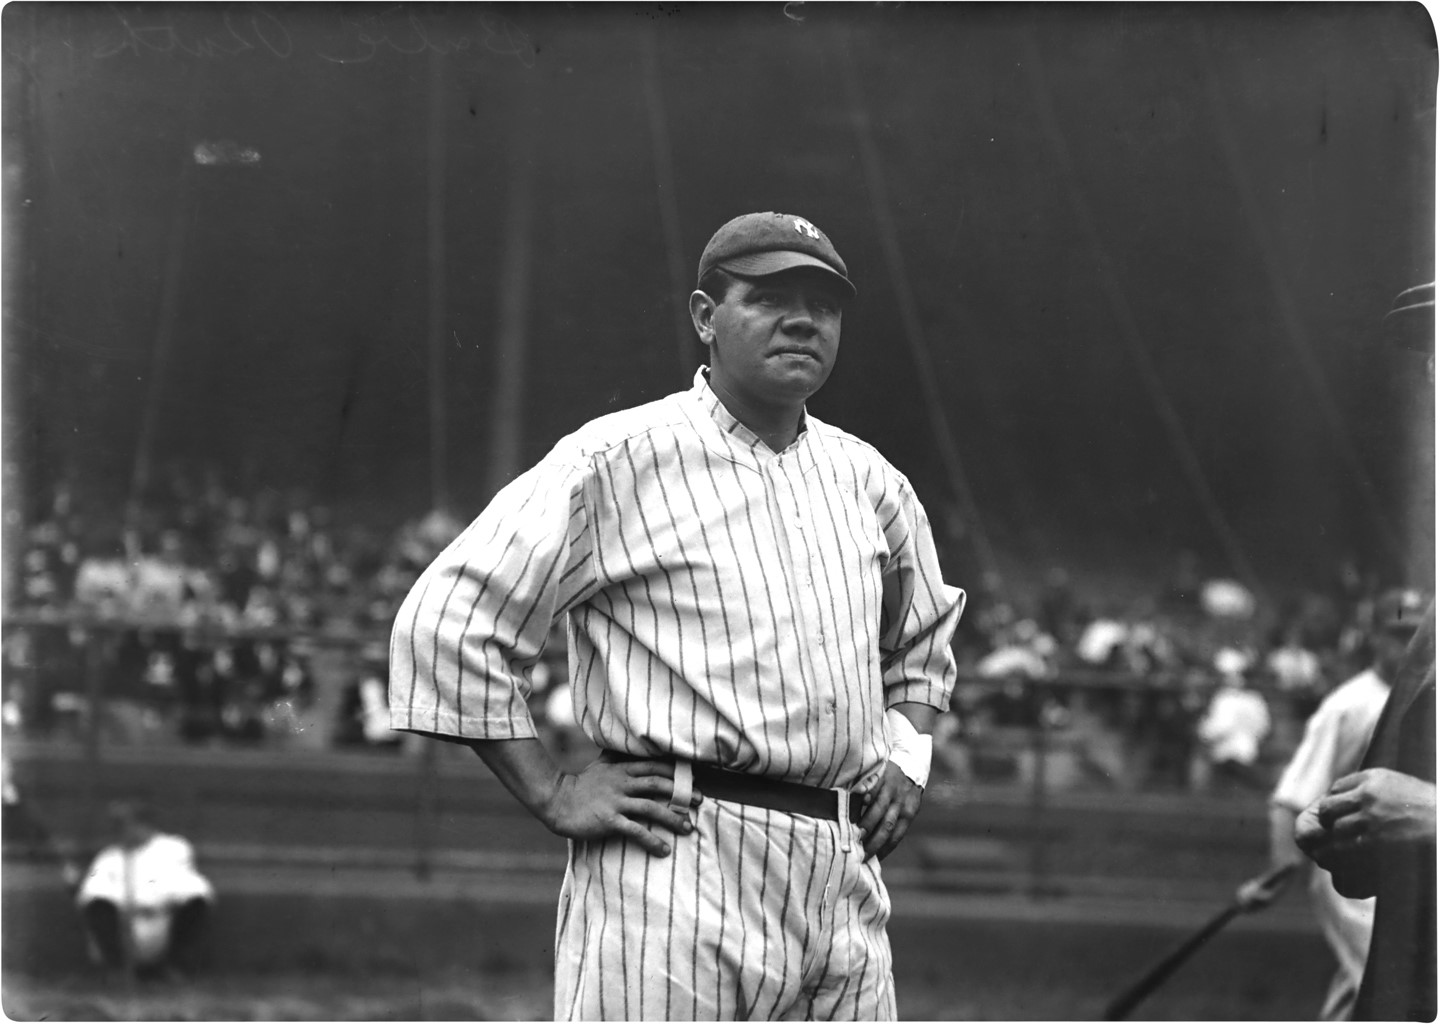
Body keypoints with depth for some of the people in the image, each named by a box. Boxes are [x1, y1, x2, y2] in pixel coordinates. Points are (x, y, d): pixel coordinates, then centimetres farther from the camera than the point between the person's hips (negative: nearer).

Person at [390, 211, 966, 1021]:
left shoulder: (870, 483, 17)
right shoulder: (617, 460, -2)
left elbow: (924, 645, 37)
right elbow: (446, 621, -5)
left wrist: (907, 756, 18)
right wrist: (553, 795, -8)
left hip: (846, 881, 7)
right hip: (676, 883, -7)